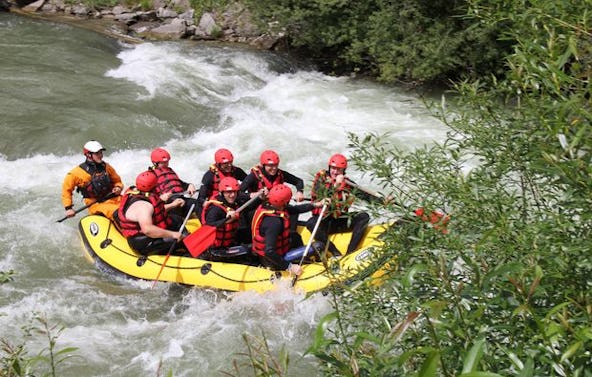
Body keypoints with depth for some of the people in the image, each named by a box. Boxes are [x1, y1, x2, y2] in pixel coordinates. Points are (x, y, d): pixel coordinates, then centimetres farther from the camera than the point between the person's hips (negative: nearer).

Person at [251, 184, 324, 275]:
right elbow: (269, 252, -37)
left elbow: (295, 209, 7)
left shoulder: (266, 206, -6)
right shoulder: (273, 221, -33)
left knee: (296, 238, 35)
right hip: (272, 261, -9)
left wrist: (316, 205, 4)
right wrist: (289, 266, -32)